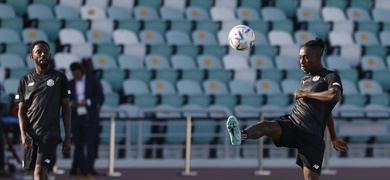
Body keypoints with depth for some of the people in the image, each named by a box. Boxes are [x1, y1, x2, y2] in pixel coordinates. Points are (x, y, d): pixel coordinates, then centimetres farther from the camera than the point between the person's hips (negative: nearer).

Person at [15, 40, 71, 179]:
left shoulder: (59, 78, 3)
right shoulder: (25, 80, 9)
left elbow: (66, 108, 4)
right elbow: (21, 111, 7)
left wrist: (68, 137, 0)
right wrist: (23, 134, -9)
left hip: (50, 133, -3)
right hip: (30, 134, 3)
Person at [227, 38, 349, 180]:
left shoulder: (330, 77, 2)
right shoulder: (305, 80, 24)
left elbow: (334, 96, -22)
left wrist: (306, 94, -11)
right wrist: (333, 138, 39)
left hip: (311, 135, -5)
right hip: (291, 123, 5)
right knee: (266, 126, -29)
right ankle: (240, 136, -61)